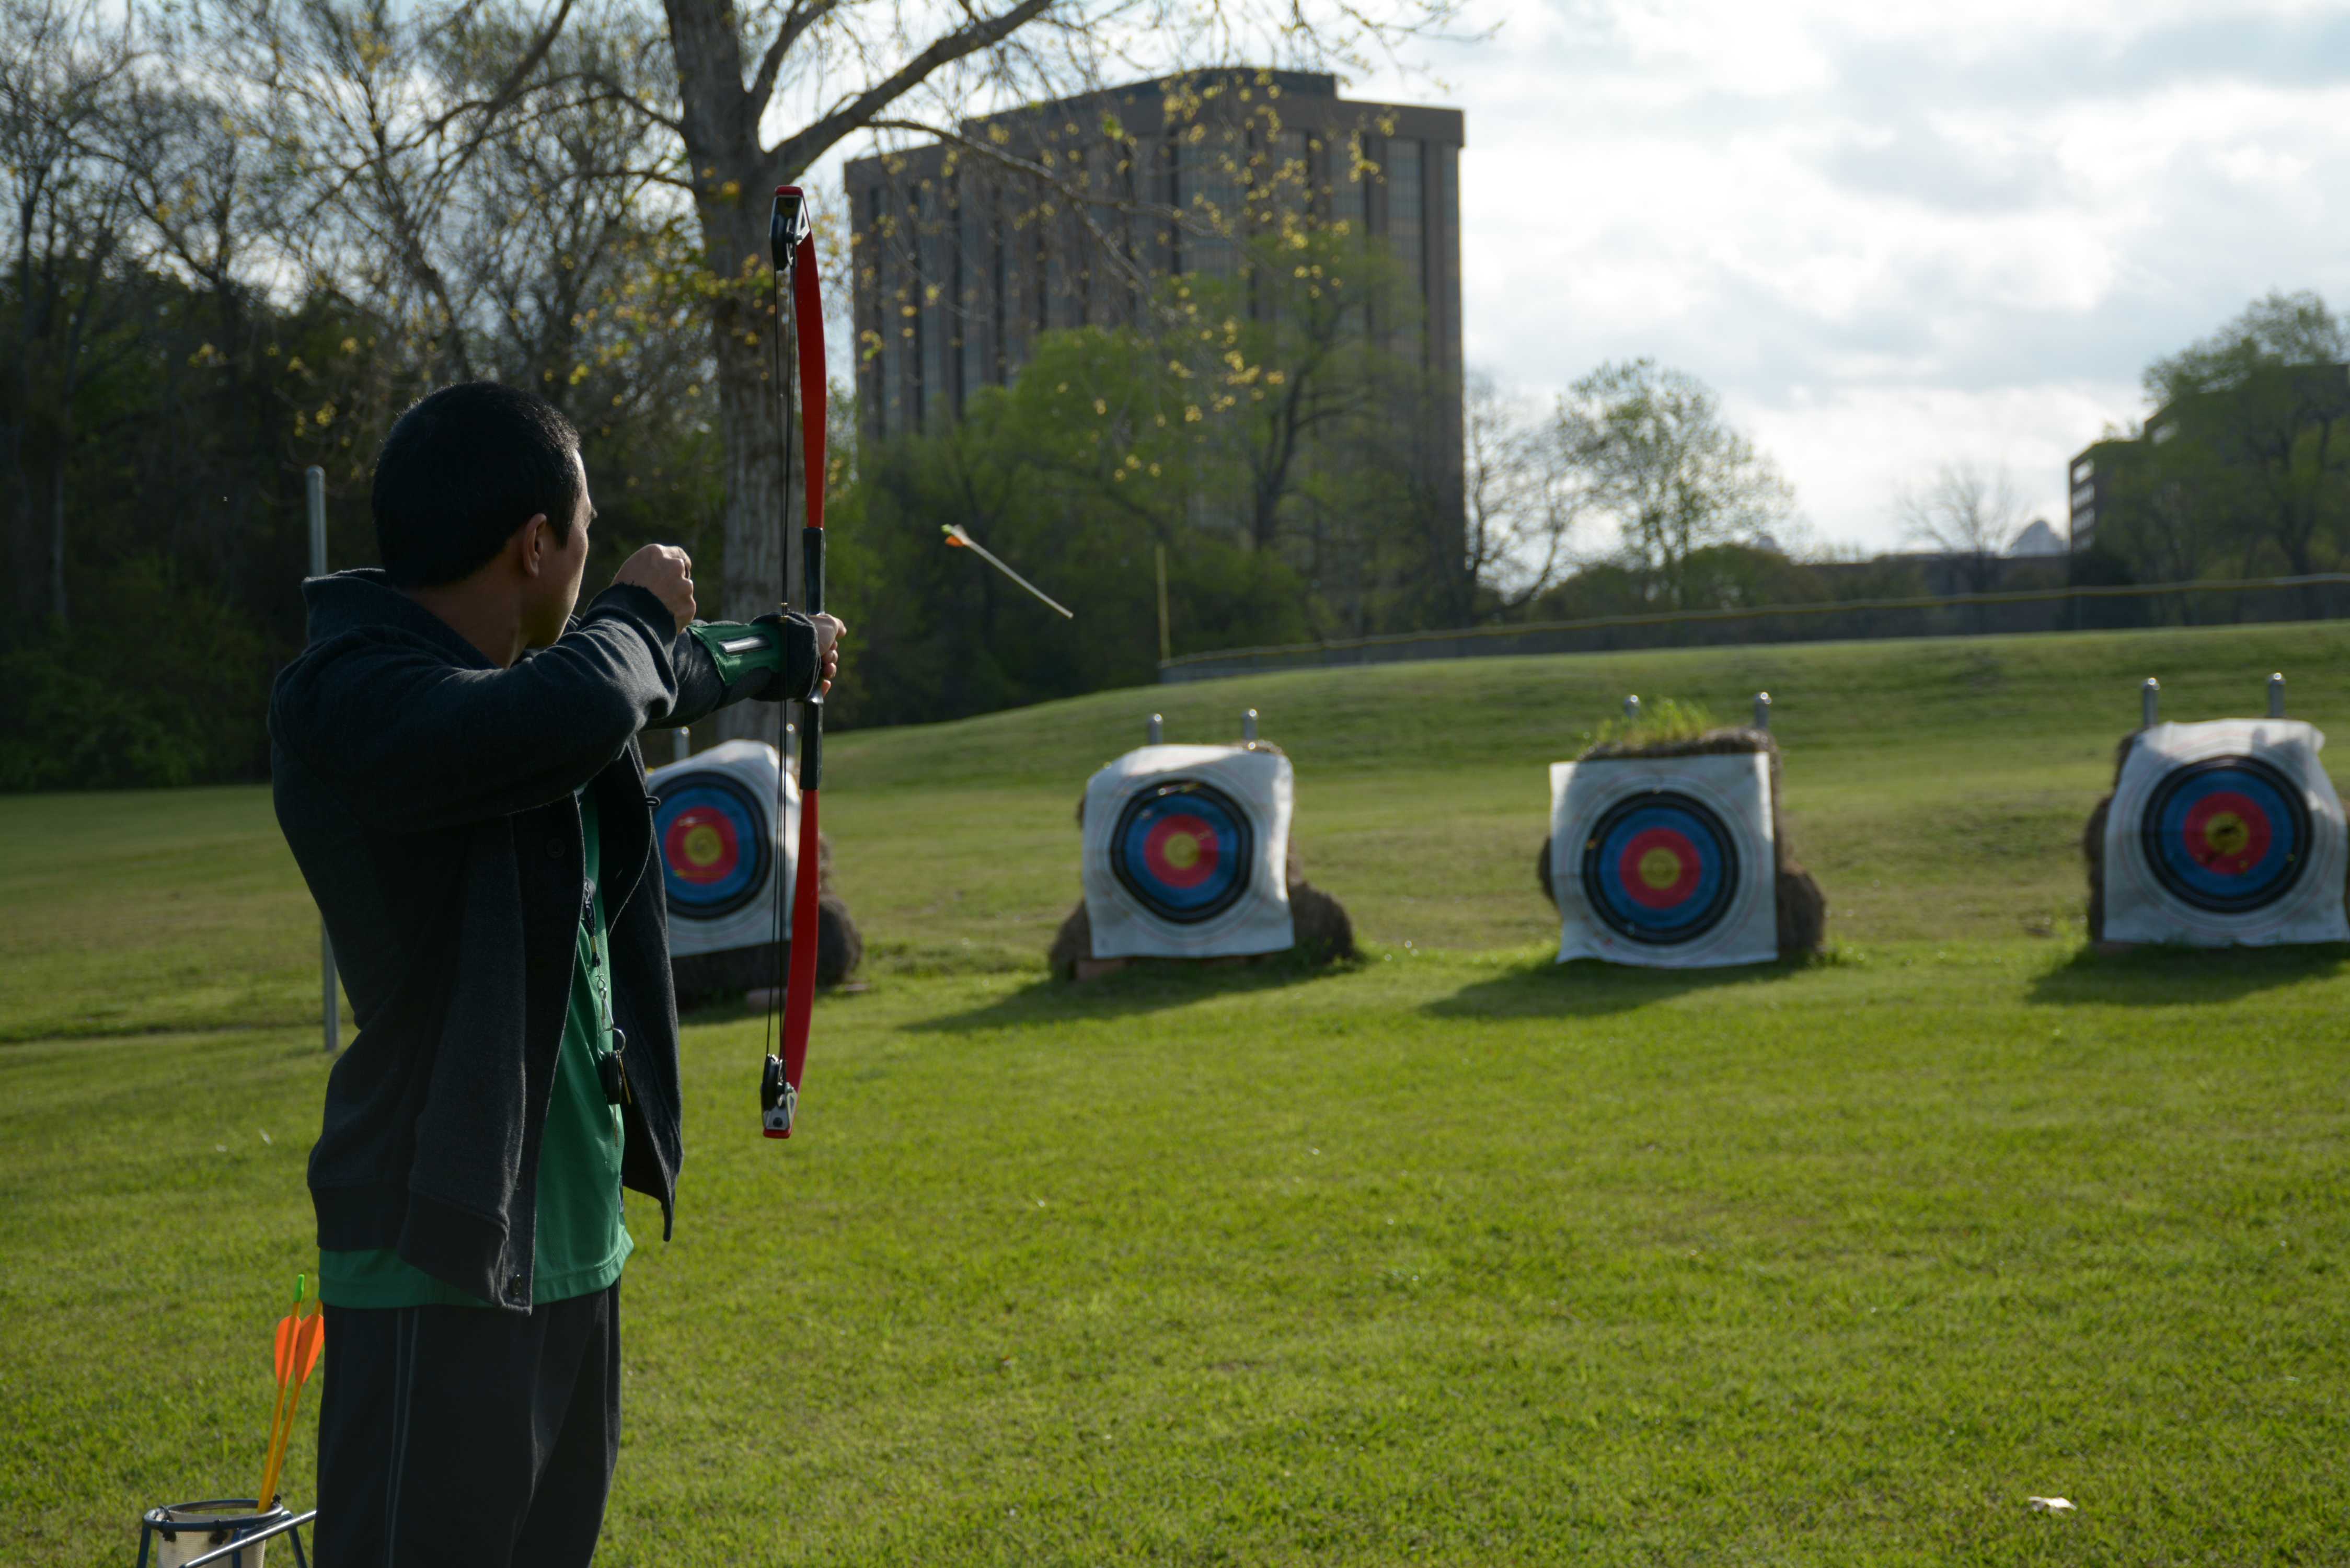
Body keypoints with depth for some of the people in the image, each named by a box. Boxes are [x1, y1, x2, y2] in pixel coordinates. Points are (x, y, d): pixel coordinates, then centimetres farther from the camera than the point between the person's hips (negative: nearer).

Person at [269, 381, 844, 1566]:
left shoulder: (512, 677, 10)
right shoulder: (348, 699, -20)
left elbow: (673, 677, 32)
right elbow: (582, 708, -37)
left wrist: (785, 651, 48)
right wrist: (635, 615, -16)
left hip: (573, 1245, 9)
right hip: (441, 1263, -9)